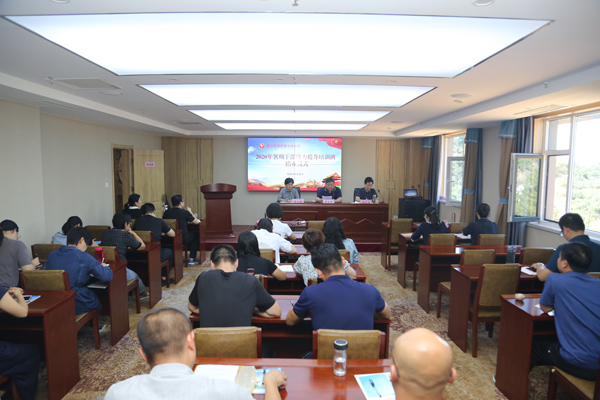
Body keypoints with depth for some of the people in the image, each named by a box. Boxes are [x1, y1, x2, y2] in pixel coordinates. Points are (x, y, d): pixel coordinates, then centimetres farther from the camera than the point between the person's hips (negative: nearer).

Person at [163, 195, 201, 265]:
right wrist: (190, 212, 15)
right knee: (196, 235, 22)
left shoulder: (166, 212, 1)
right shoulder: (185, 212, -10)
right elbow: (196, 222, 1)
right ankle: (192, 259, 21)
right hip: (183, 239, -5)